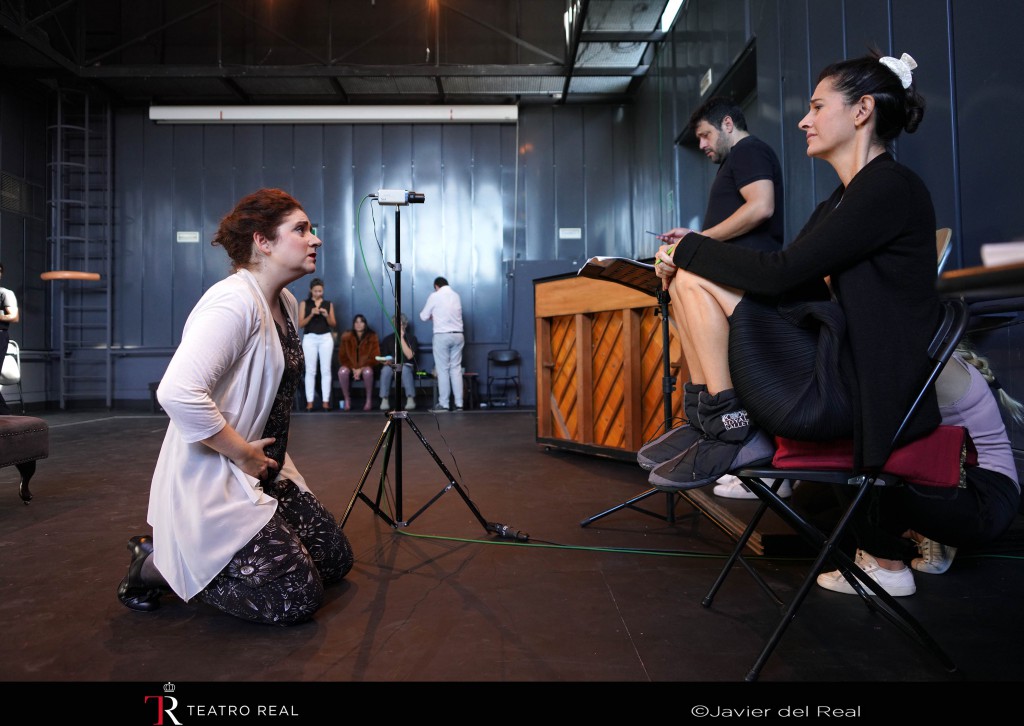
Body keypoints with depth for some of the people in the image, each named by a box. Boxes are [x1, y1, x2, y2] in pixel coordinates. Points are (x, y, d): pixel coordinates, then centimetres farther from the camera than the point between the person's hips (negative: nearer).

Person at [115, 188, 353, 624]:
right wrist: (242, 453, -22)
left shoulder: (287, 304, 8)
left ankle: (182, 551, 22)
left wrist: (269, 456, 10)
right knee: (298, 598, -7)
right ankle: (156, 565, 9)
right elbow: (178, 392, -35)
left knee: (335, 559, 11)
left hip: (263, 474, 10)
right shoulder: (234, 302, -22)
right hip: (209, 483, -9)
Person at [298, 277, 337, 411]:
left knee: (326, 370, -1)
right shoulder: (305, 303, 5)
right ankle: (309, 401, -1)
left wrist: (327, 316, -12)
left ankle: (325, 401, 0)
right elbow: (300, 324, 0)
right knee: (310, 370, -2)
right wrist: (311, 314, -15)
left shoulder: (329, 304, 9)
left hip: (326, 338, 1)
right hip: (310, 338, -1)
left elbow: (334, 324, 7)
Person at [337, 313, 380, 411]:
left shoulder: (372, 337, -3)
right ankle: (347, 399, -15)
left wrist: (361, 369, -18)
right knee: (342, 371, -33)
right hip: (350, 366, 2)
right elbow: (342, 357, 1)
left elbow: (375, 357, -6)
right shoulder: (346, 336, 0)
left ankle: (369, 399, -17)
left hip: (365, 367, -1)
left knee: (367, 372, -37)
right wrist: (353, 369, -15)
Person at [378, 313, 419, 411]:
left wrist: (401, 338, -14)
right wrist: (386, 361, -13)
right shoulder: (388, 339, 10)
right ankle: (384, 399, -30)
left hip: (406, 365, -2)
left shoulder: (411, 338, 2)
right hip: (391, 365, 2)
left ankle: (411, 399, -37)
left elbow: (409, 355, -14)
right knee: (386, 370, -34)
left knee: (404, 369, -38)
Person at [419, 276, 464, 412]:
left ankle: (444, 404, 3)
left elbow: (424, 317, 4)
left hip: (442, 336, -4)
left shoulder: (434, 296, -2)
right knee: (456, 368, 6)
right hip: (458, 335, 4)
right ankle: (459, 403, 5)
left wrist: (433, 315, 26)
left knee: (443, 370, 1)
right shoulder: (456, 296, 11)